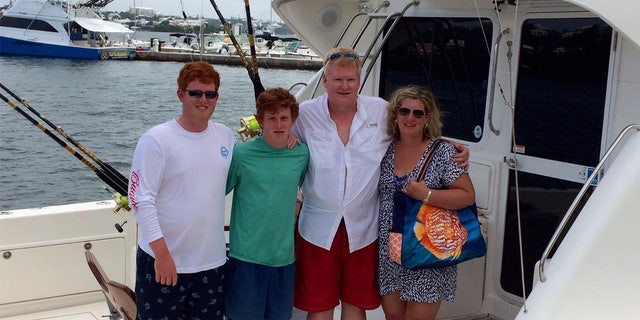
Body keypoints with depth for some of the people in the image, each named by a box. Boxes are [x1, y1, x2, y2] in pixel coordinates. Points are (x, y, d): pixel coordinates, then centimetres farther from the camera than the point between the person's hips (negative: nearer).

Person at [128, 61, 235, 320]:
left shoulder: (226, 136, 5)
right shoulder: (156, 140, -10)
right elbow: (140, 199, -13)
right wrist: (162, 253, -17)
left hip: (212, 262, 5)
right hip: (163, 260, -4)